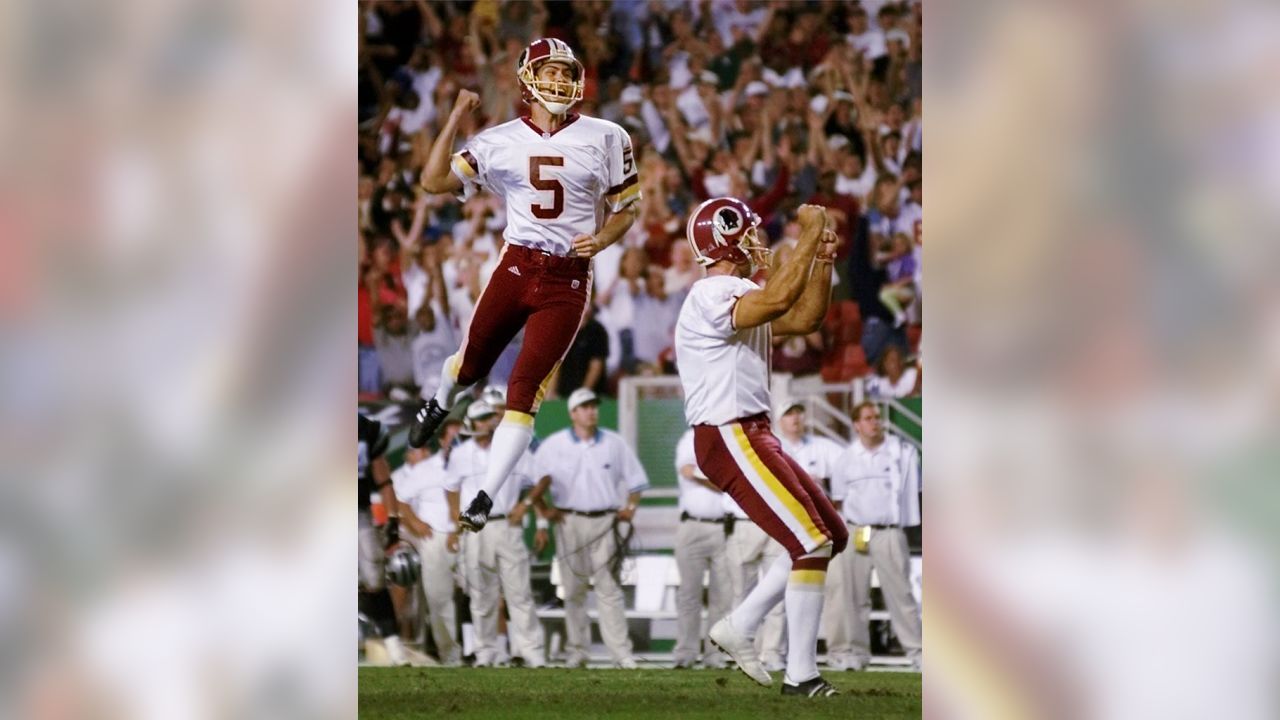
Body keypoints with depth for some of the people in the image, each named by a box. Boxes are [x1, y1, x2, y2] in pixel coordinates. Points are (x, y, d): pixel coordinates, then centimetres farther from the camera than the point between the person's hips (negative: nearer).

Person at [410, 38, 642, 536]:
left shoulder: (604, 139, -1)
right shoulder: (501, 142, 0)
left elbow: (626, 210, 7)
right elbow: (434, 181, -5)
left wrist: (602, 239, -13)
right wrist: (456, 119, -10)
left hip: (568, 279, -1)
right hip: (516, 268, 2)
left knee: (525, 388, -9)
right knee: (472, 364, 15)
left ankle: (485, 499, -4)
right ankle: (438, 407, 54)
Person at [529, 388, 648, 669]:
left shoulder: (614, 443, 7)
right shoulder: (553, 445, 4)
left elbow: (635, 480, 14)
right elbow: (535, 480, 9)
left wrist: (630, 508, 3)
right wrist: (543, 509, 0)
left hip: (605, 522, 0)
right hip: (570, 522, 1)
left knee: (608, 588, -8)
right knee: (573, 590, 4)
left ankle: (622, 653, -11)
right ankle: (576, 651, 11)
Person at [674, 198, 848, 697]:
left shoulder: (740, 295, 18)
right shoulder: (711, 296, -15)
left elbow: (805, 319, 20)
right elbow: (778, 301, -31)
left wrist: (822, 260, 8)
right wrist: (810, 235, -23)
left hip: (751, 436, 11)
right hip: (729, 438, -11)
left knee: (832, 536, 12)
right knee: (813, 543, -16)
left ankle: (739, 627, 16)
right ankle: (800, 674, -12)